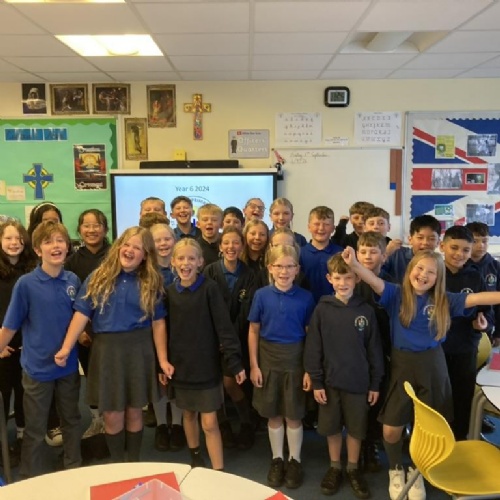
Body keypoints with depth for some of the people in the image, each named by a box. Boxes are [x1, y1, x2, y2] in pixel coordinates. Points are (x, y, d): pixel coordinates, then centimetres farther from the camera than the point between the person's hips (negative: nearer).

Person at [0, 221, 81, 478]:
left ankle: (74, 470, 37)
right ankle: (31, 479, 31)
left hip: (69, 364, 3)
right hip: (37, 367, -3)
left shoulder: (73, 280, -4)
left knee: (71, 421, 19)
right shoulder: (26, 284, -15)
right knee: (35, 429, 12)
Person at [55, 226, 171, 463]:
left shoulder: (151, 282, 1)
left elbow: (158, 322, 1)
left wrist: (162, 359, -1)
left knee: (134, 411, 11)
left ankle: (134, 463, 30)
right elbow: (81, 314, -5)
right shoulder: (98, 277, -1)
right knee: (112, 414, 7)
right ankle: (117, 464, 29)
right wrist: (66, 348, -14)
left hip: (138, 349, 0)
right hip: (106, 349, 0)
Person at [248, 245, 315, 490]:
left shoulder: (305, 298, -7)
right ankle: (277, 459, 31)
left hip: (295, 360, -1)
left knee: (294, 415, 9)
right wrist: (254, 365, -2)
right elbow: (253, 331, 1)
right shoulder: (261, 295, -5)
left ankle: (295, 460, 29)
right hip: (268, 360, 1)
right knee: (273, 414, 13)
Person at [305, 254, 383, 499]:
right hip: (330, 381, 0)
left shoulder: (366, 311, -6)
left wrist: (375, 383, 2)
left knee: (356, 428, 13)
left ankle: (353, 469, 34)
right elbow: (313, 348, -4)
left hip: (358, 382, 0)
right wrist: (316, 381, -5)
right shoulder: (322, 309, -7)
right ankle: (334, 467, 34)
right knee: (332, 428, 14)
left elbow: (374, 349, 0)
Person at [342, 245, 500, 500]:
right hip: (402, 366, -1)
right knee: (391, 428, 5)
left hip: (432, 367, 2)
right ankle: (395, 471, 34)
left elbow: (478, 298, -7)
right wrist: (354, 264, -41)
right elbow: (375, 282, -23)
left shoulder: (444, 300, -2)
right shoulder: (397, 294, -7)